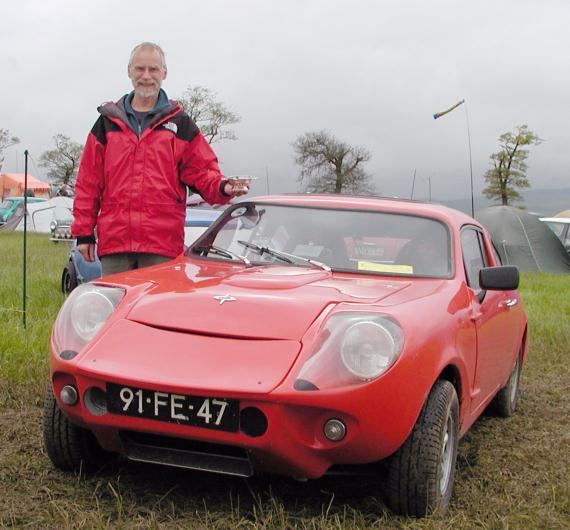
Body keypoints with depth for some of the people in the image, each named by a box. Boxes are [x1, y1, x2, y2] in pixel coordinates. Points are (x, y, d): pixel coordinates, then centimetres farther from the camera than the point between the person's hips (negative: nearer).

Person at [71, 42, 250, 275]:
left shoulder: (179, 123, 11)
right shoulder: (108, 122, 14)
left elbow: (202, 171, 7)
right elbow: (88, 182, 11)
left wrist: (222, 187, -16)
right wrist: (83, 232, 6)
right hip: (113, 241, 1)